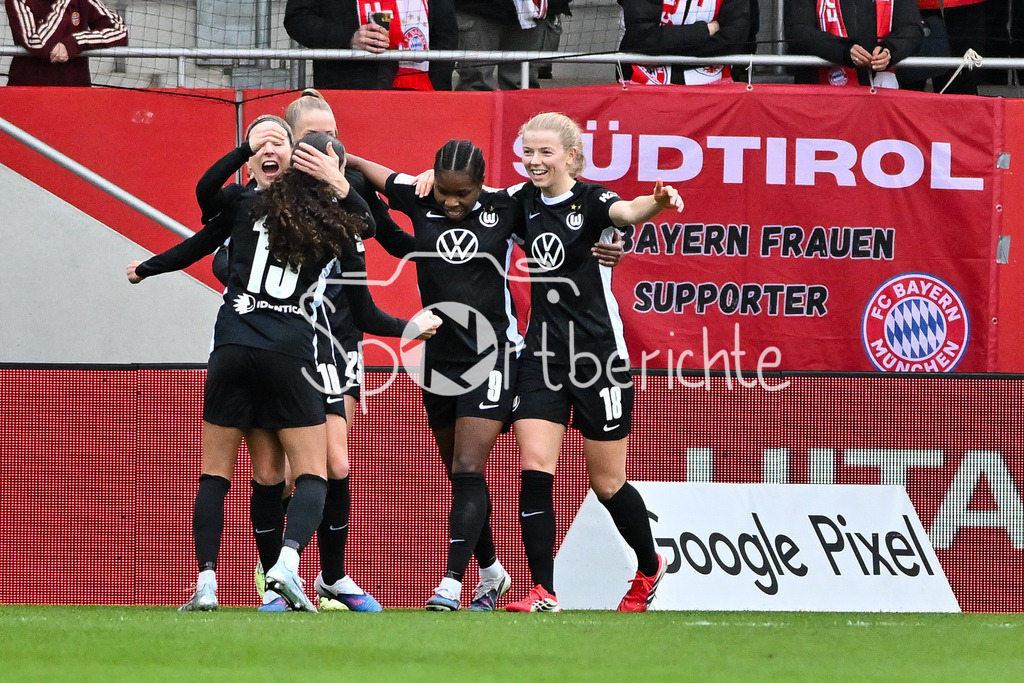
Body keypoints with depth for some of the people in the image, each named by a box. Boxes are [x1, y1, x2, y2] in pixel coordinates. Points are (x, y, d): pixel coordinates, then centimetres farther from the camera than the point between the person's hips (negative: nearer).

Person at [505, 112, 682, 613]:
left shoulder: (591, 200, -12)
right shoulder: (525, 202, 5)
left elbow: (625, 211, -35)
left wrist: (655, 203, -57)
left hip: (598, 355, -5)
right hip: (543, 353, 5)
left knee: (607, 482, 6)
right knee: (535, 467, -11)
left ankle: (649, 567, 33)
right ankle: (542, 592, -10)